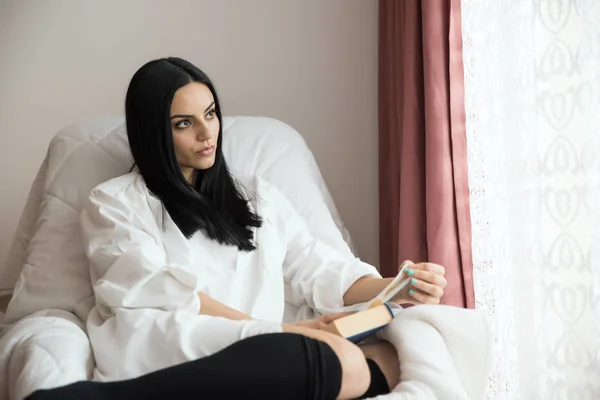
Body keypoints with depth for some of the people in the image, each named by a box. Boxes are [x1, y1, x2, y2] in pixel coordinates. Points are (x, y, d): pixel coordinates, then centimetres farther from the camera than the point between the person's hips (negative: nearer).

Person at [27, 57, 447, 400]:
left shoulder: (257, 195, 25)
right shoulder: (114, 203, 11)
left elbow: (318, 269, 17)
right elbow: (156, 293, -4)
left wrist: (393, 287, -3)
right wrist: (277, 332, -12)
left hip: (257, 361, 6)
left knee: (389, 356, -27)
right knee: (339, 359, -32)